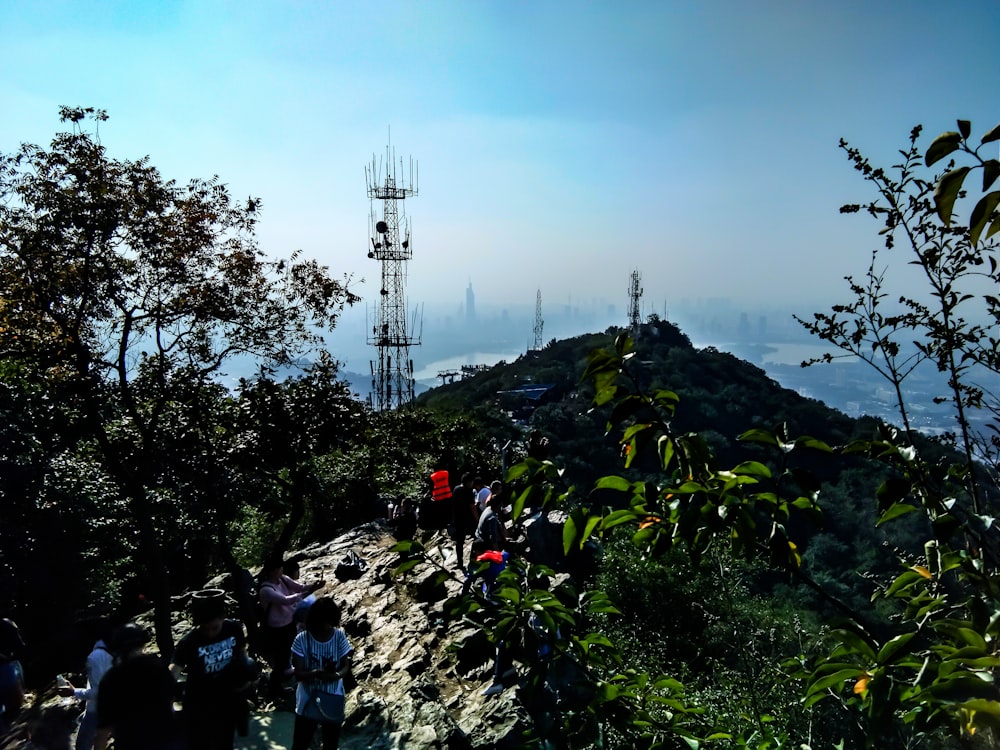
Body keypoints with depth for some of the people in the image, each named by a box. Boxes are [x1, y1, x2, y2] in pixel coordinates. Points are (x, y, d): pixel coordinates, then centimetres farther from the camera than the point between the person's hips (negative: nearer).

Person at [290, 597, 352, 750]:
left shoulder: (340, 636, -12)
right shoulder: (302, 639, -17)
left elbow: (346, 666, -6)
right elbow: (298, 674, -17)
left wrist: (337, 675, -28)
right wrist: (315, 673, -37)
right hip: (308, 701, -1)